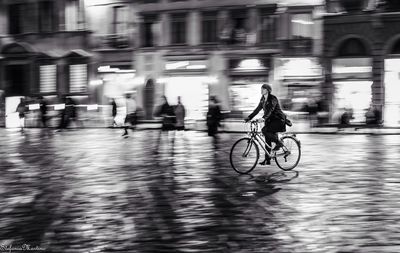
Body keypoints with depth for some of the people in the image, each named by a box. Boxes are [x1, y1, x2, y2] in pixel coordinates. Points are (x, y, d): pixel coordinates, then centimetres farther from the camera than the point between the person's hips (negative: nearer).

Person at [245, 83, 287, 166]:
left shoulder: (273, 99, -16)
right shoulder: (263, 99, 8)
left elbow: (270, 110, -30)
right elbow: (257, 109, 12)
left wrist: (264, 118, -43)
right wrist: (249, 117, 3)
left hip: (278, 119, -8)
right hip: (270, 120, 8)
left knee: (264, 130, -28)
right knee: (267, 140, 4)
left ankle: (278, 143, -11)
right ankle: (267, 160, 9)